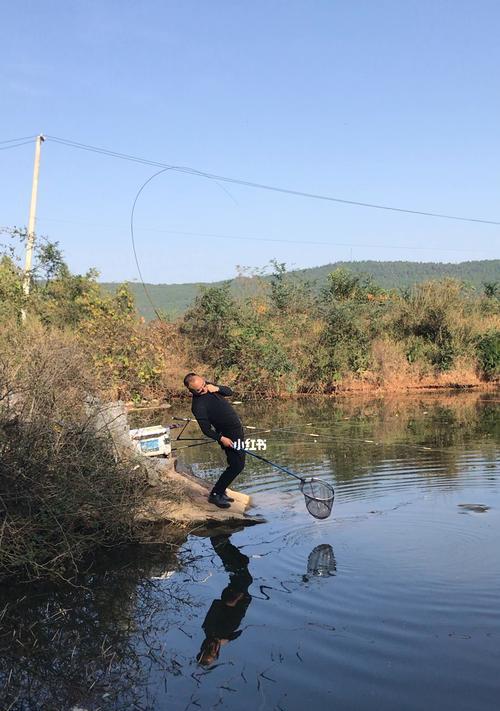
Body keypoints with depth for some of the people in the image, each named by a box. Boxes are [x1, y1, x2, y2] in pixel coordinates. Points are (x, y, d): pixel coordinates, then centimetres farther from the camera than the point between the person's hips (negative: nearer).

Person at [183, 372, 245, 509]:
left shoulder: (209, 386, 1)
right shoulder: (198, 405, -22)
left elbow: (229, 392, 9)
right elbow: (206, 430, -17)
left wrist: (217, 388, -10)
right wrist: (220, 438, -28)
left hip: (238, 430, 8)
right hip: (229, 436, -8)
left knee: (236, 465, 13)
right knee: (236, 466, -10)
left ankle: (220, 491, 24)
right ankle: (215, 494, 0)